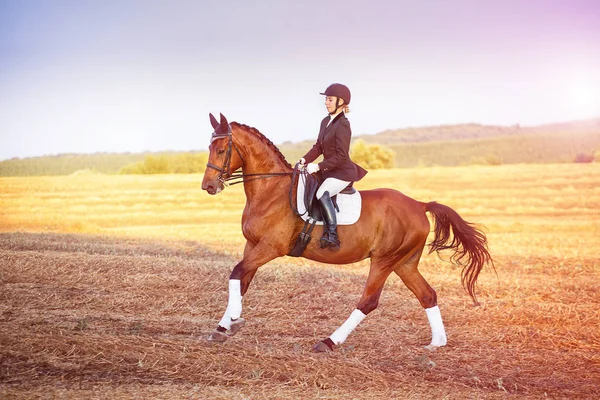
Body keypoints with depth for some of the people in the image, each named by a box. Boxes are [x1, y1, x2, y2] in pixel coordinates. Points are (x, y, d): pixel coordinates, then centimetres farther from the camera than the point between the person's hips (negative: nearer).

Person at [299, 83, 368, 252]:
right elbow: (318, 147, 12)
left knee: (322, 194, -32)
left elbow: (341, 157, -21)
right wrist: (305, 159, -5)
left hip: (343, 171, -10)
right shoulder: (326, 122, 9)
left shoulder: (342, 125, -18)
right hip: (330, 170, 10)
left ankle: (333, 236, -30)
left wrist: (318, 166, -23)